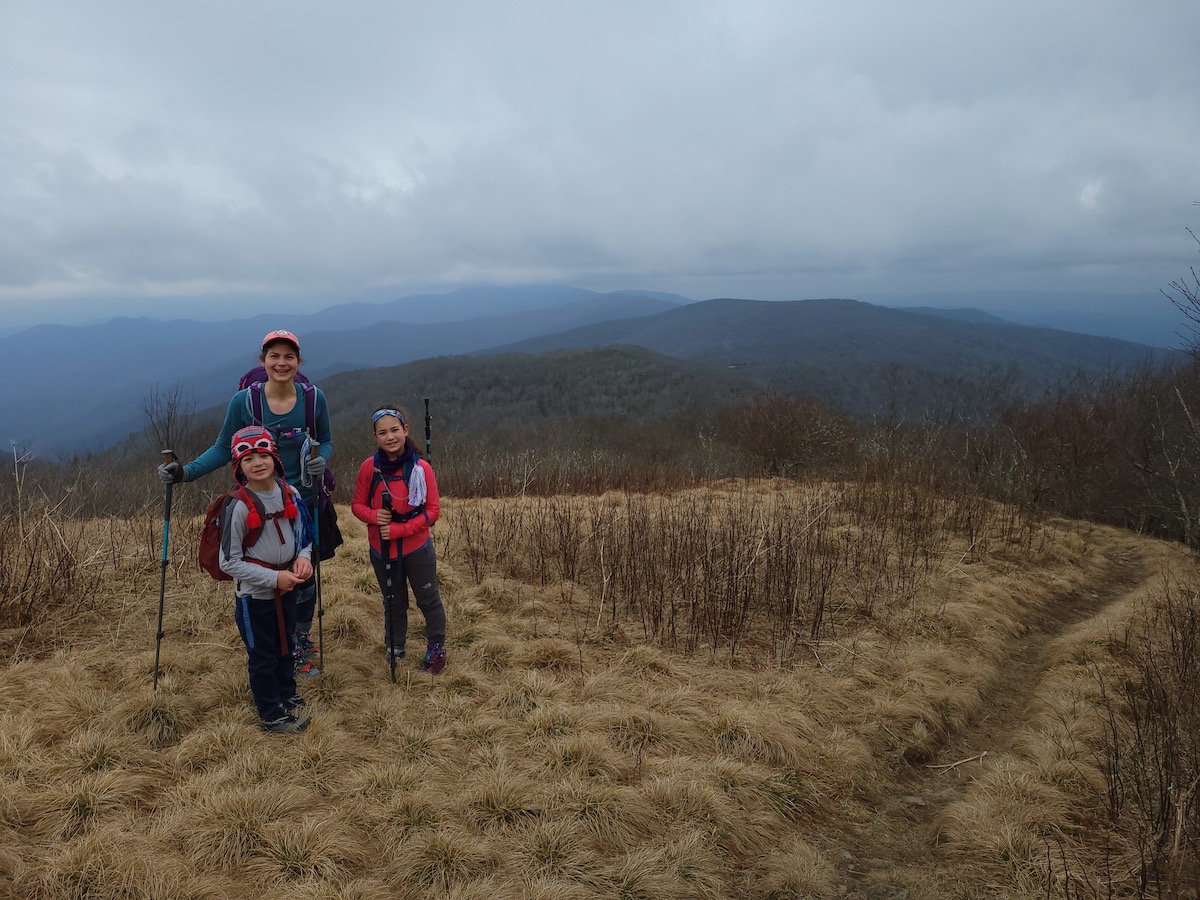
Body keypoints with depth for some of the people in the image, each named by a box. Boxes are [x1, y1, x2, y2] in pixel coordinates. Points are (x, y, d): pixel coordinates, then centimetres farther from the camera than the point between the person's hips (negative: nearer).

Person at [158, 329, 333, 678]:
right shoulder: (244, 401, -11)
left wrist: (321, 460, -16)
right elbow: (223, 449, -2)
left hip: (304, 504, 1)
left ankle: (301, 638, 36)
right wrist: (186, 472, -14)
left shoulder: (313, 398, -7)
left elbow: (326, 441, 5)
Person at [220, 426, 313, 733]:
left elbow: (302, 536, 9)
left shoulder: (291, 494, -6)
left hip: (287, 589, 5)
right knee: (262, 656, 10)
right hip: (254, 595, -5)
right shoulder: (238, 506, -21)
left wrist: (303, 557, -12)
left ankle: (288, 697, 44)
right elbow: (230, 562, -17)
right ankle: (271, 714, 27)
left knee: (285, 646, 23)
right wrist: (274, 578, -21)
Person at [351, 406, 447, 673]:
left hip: (417, 548, -2)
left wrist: (399, 529, -21)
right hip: (381, 550, 2)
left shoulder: (421, 468, -15)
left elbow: (433, 509, -12)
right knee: (393, 603, 20)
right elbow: (357, 504, 1)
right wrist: (373, 515, -21)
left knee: (428, 600, 10)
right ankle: (395, 649, 39)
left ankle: (436, 648, 31)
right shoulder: (369, 467, -9)